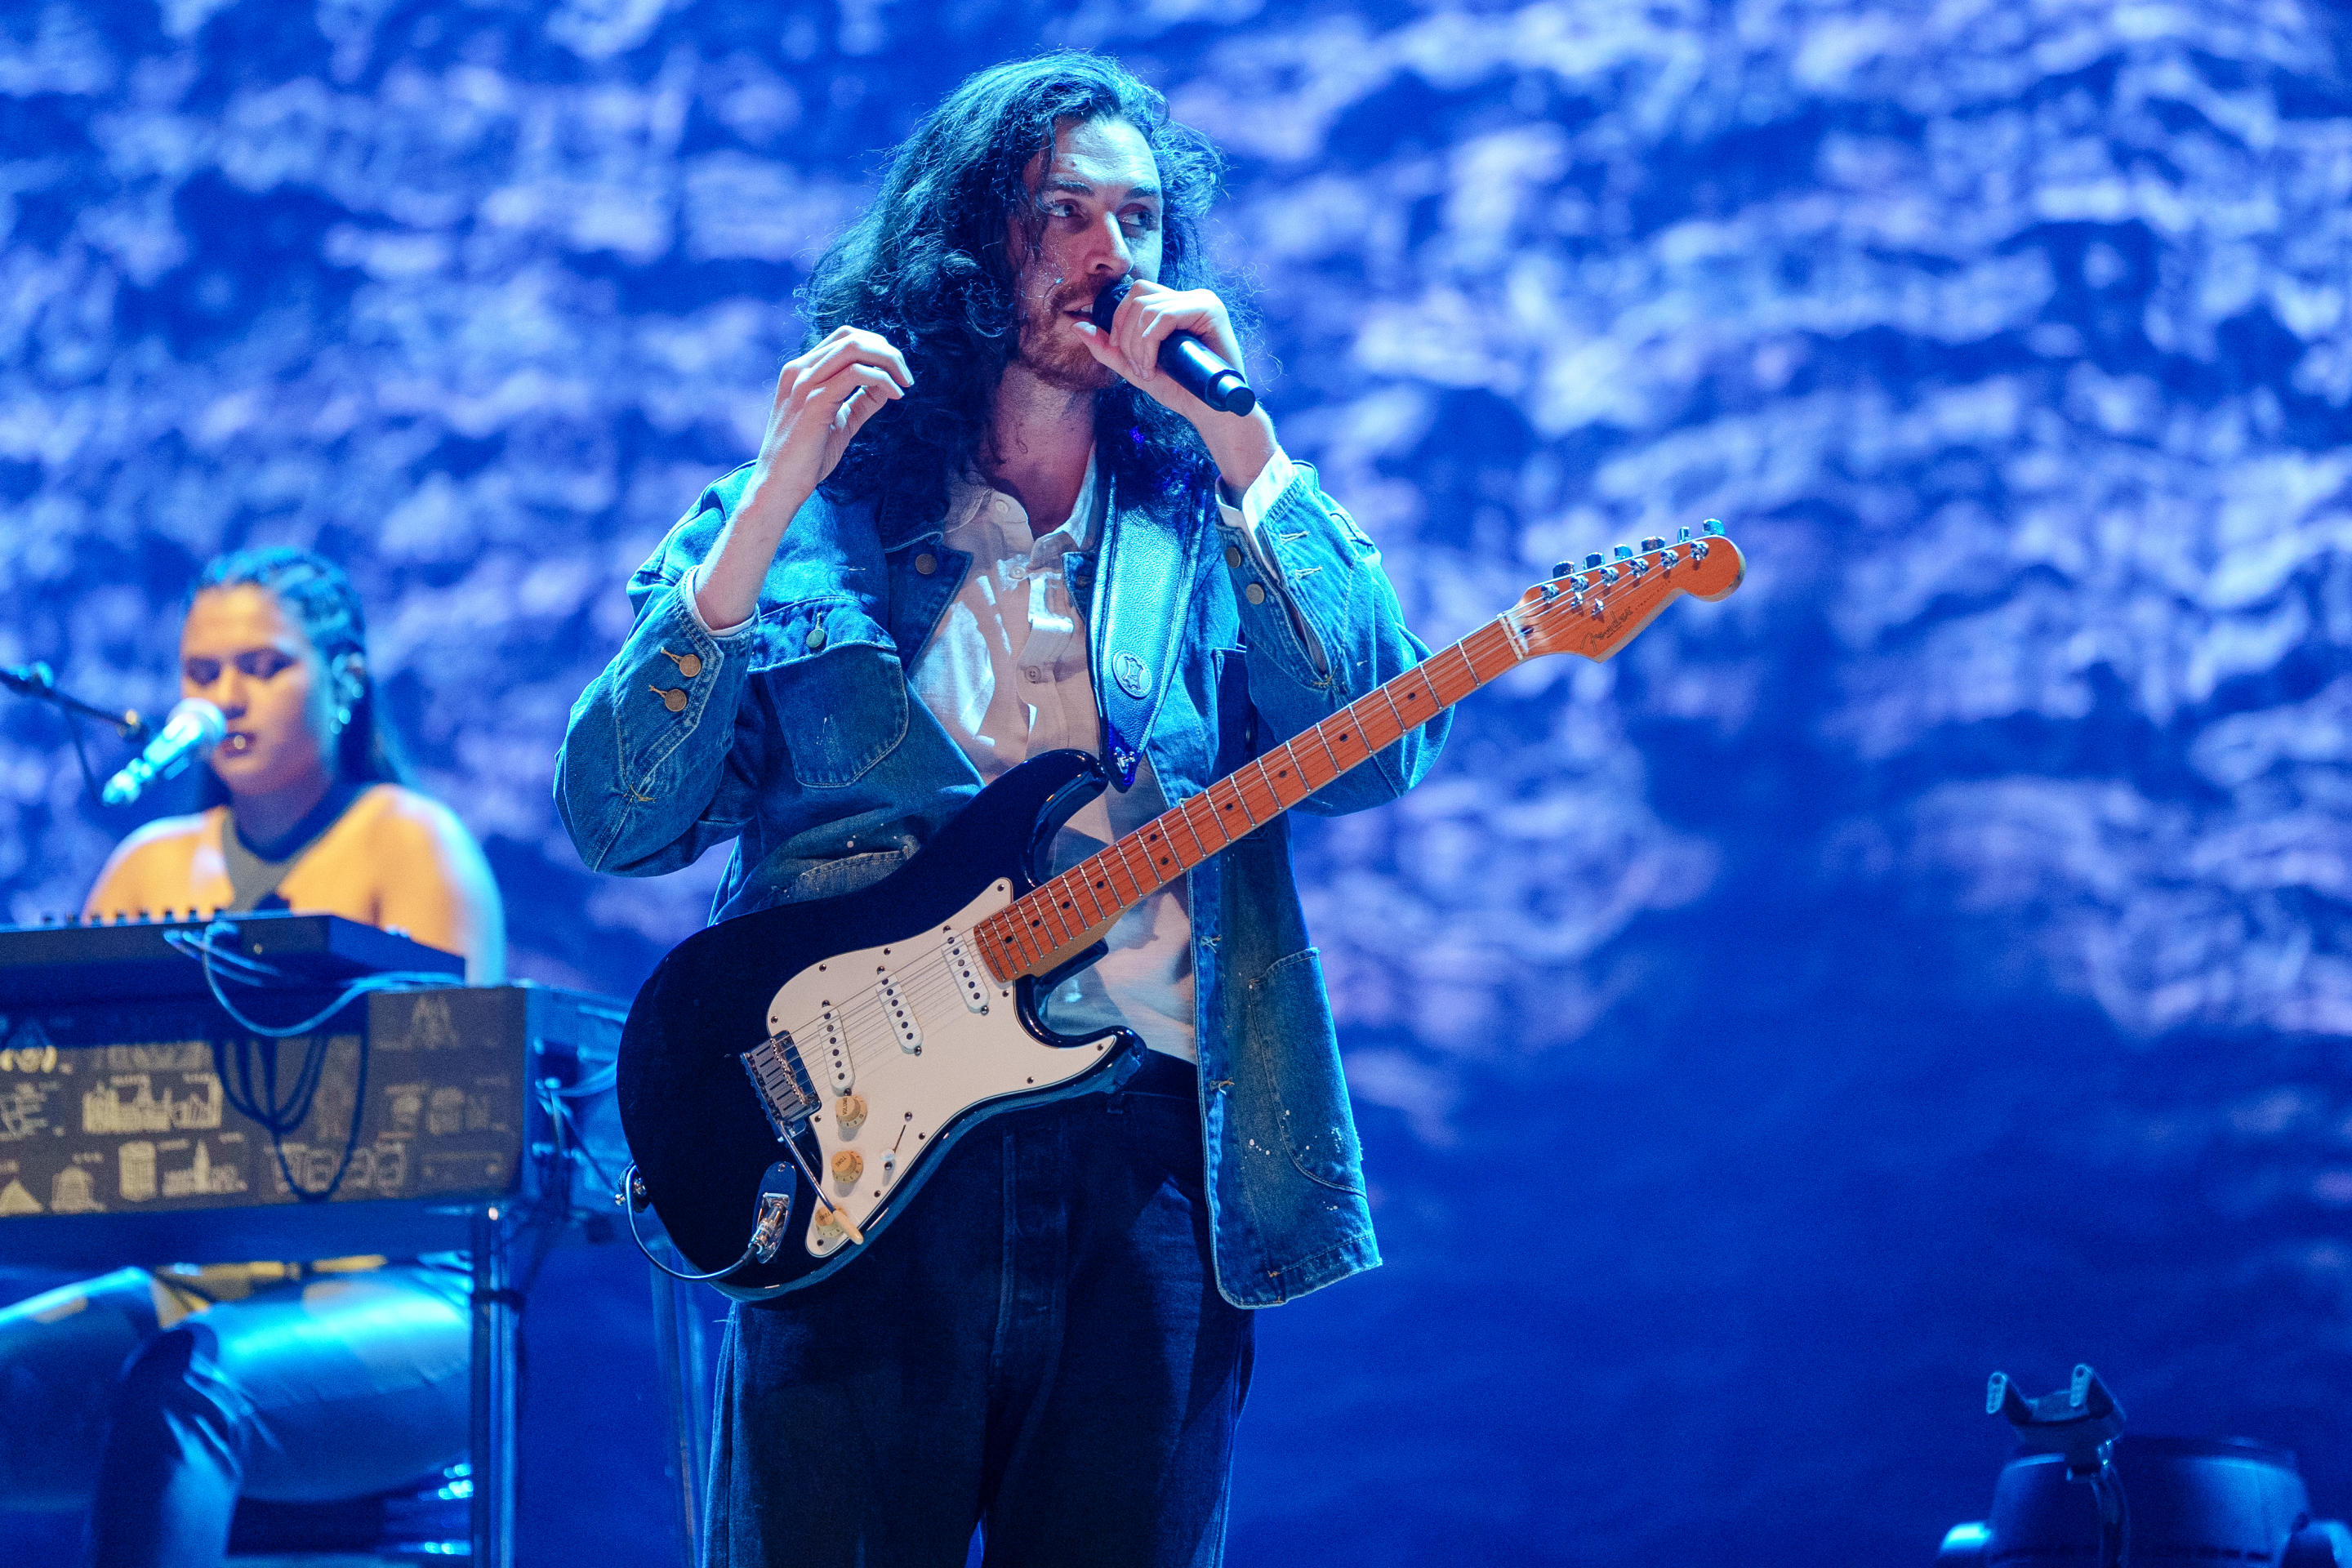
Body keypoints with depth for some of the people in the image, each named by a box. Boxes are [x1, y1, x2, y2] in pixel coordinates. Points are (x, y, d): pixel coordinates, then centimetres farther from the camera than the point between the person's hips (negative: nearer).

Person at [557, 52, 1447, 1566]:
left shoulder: (1208, 518, 12)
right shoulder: (811, 515, 8)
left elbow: (1377, 751, -5)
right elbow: (615, 817, -2)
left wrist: (1240, 442, -7)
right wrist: (776, 505, -9)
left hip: (1150, 1163, 2)